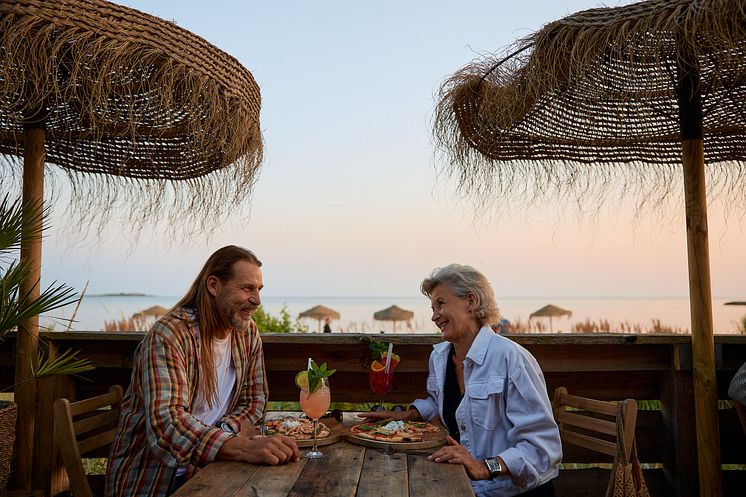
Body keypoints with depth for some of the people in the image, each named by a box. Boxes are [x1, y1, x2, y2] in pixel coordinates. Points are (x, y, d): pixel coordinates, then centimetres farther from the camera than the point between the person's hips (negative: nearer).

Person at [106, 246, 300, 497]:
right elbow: (166, 422, -31)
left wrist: (220, 434, -14)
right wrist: (244, 448, -44)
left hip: (206, 466, 6)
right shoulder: (169, 335, -20)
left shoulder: (248, 332, 1)